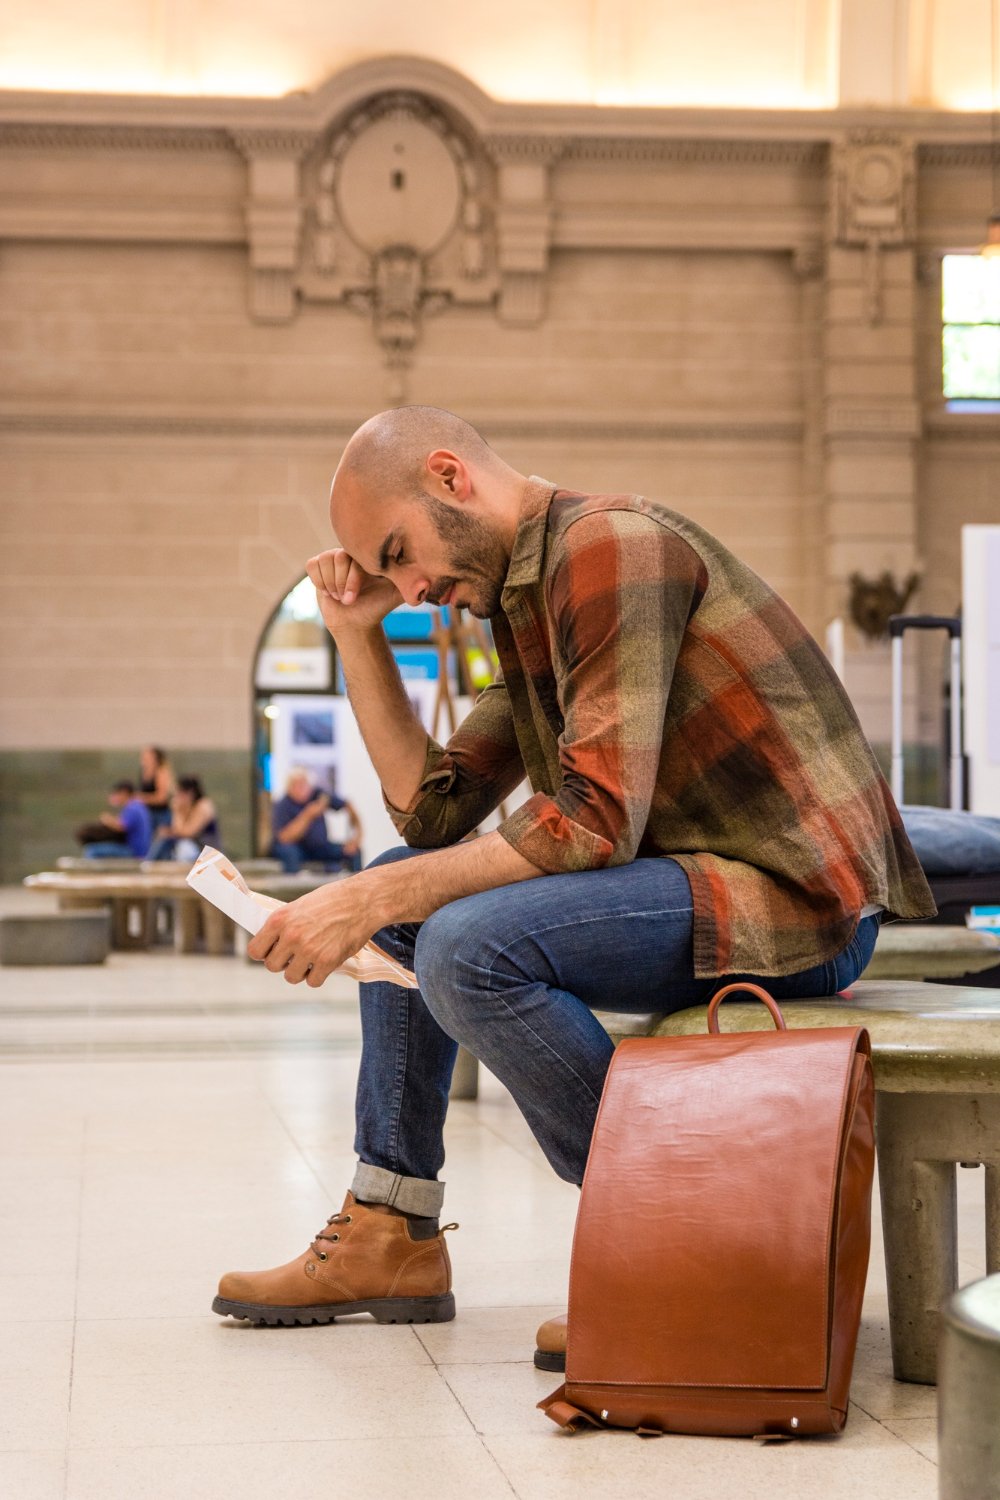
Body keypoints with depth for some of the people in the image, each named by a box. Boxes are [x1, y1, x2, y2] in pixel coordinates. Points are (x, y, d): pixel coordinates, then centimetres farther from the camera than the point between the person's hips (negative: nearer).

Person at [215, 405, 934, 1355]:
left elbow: (595, 823, -24)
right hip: (691, 874, 11)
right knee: (404, 900, 15)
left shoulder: (611, 545, -15)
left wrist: (369, 899, -22)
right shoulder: (527, 601, 17)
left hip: (793, 894, -11)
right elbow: (432, 809, 16)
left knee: (469, 946, -28)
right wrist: (357, 634, 9)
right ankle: (391, 1237, 13)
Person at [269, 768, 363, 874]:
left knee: (354, 850, -15)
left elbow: (347, 806, 0)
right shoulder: (281, 806, -19)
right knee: (287, 850, -36)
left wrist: (356, 833, -14)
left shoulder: (318, 794, -8)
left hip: (319, 847, 4)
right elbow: (284, 838, -30)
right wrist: (308, 816, -36)